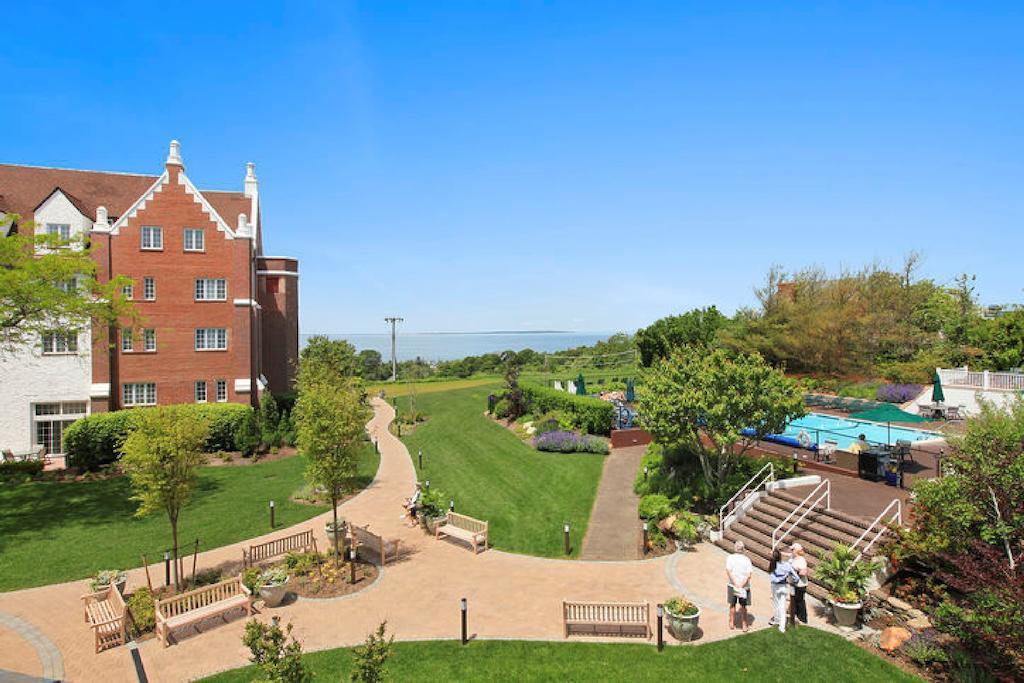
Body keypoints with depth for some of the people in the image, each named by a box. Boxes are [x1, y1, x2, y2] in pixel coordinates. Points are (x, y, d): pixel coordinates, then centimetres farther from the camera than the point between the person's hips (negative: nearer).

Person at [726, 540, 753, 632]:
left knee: (732, 605, 16)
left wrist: (735, 584, -17)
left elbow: (728, 572, -17)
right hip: (744, 587, 0)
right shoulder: (747, 559, -6)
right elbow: (749, 575, -15)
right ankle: (745, 625, 23)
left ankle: (732, 624, 25)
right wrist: (741, 585, -16)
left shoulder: (730, 558, -6)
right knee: (743, 606, 14)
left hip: (732, 586, 0)